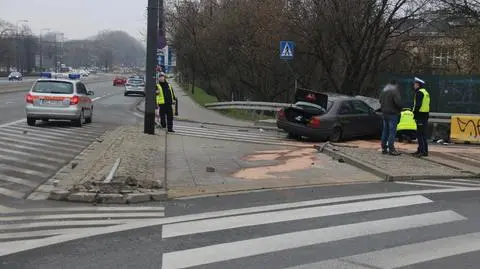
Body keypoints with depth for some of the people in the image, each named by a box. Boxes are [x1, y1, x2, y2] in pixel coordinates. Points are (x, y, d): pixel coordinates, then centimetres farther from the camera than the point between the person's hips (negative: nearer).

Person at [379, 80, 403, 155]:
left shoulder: (383, 91, 12)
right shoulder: (394, 91, -14)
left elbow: (381, 101, 21)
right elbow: (398, 102, -22)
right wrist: (400, 108, -4)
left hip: (385, 113, 8)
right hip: (392, 114, -8)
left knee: (385, 131, 13)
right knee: (392, 131, -6)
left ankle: (384, 148, 17)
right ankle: (391, 149, -7)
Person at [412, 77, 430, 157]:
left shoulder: (419, 92, -12)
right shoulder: (426, 93, 20)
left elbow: (418, 105, -20)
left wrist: (415, 113, -15)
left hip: (420, 116, -10)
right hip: (425, 115, 10)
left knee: (420, 134, -9)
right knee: (423, 134, 14)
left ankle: (423, 151, -11)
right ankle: (421, 150, 20)